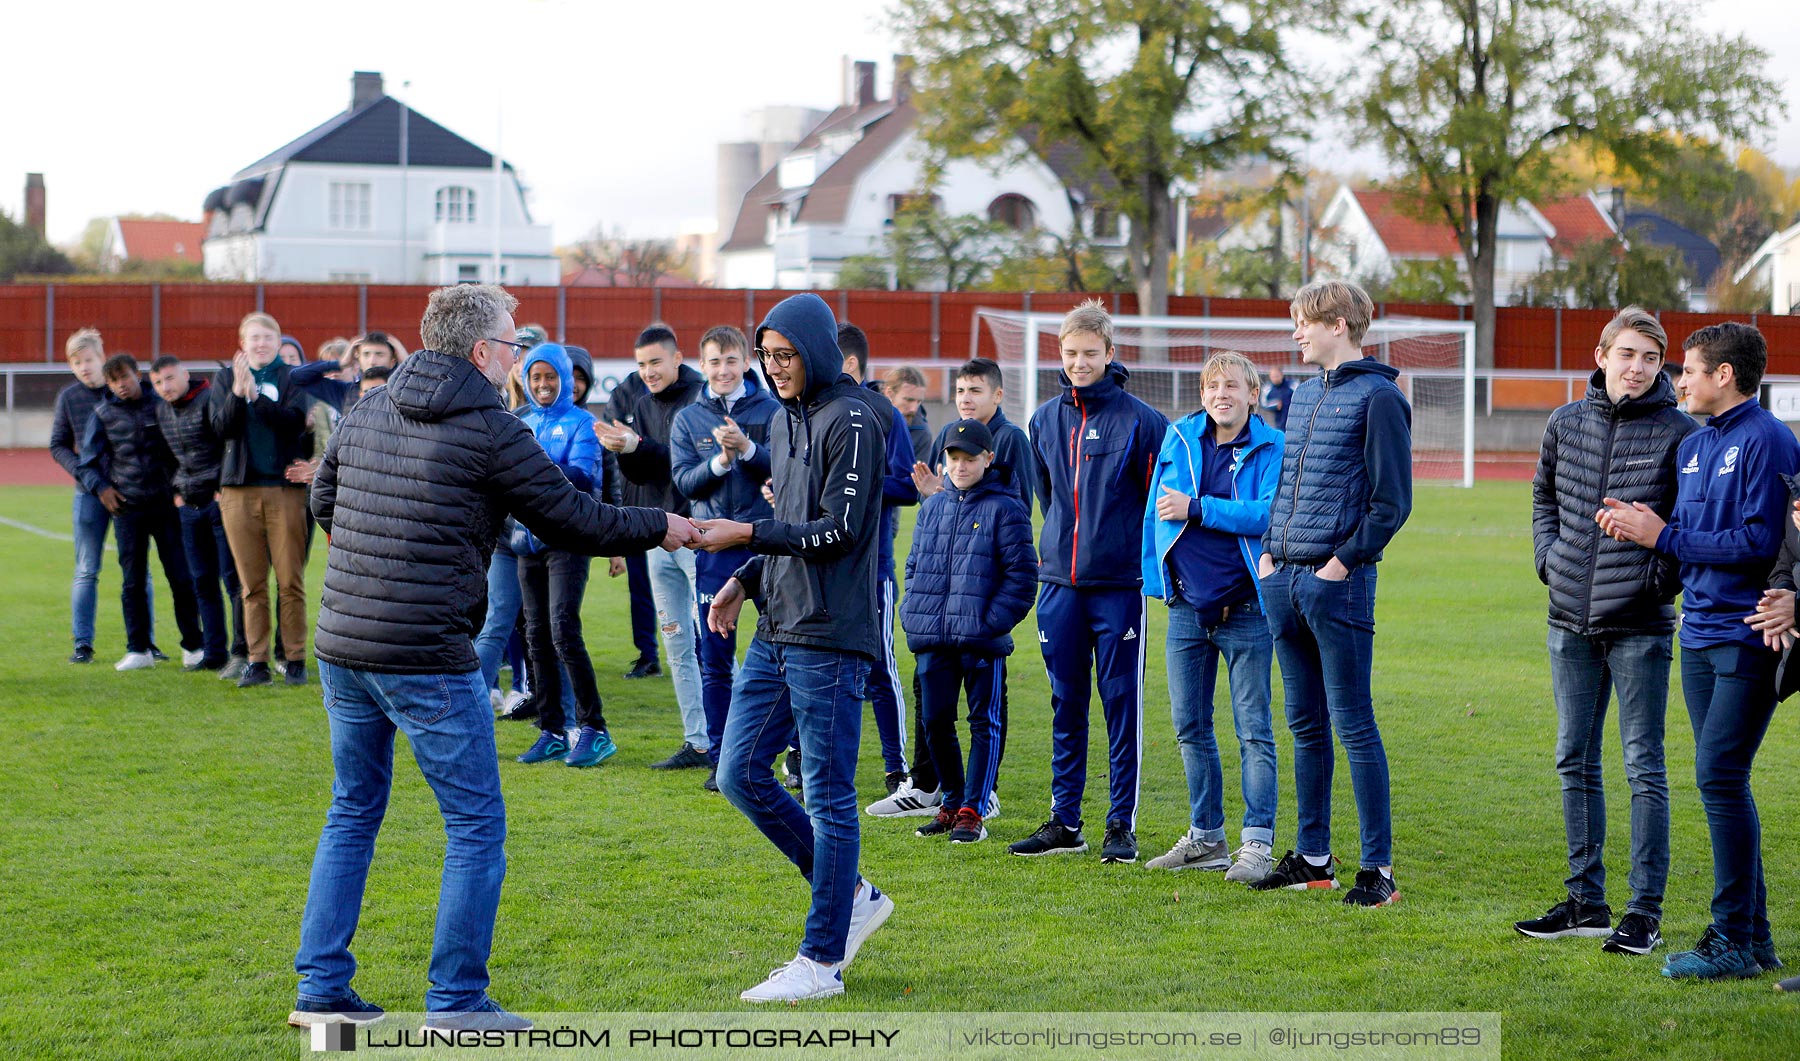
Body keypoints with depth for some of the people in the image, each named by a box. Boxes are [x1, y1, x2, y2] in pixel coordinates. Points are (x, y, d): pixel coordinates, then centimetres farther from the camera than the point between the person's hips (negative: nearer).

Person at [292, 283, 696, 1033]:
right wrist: (661, 528, 12)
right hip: (427, 656, -7)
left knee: (353, 812, 19)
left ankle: (321, 988, 19)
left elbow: (323, 500, 24)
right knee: (476, 826, 4)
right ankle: (456, 1003, 5)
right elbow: (575, 522, -3)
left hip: (340, 647, 7)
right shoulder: (491, 432, -10)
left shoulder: (369, 411, 9)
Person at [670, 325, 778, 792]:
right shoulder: (688, 419, 10)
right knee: (715, 661, 5)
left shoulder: (773, 410, 3)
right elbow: (684, 481, 1)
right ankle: (721, 758, 12)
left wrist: (747, 449, -21)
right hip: (714, 548, 2)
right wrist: (720, 460, -16)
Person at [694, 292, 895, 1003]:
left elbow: (838, 530, -17)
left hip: (829, 640, -9)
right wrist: (744, 582, 12)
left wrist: (745, 534, -19)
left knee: (827, 797, -3)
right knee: (740, 773, 7)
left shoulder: (851, 420, -11)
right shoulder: (783, 421, 17)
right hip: (775, 634, 9)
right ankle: (852, 897, 20)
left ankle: (822, 960, 4)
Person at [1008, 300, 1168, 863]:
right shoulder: (1045, 420, 10)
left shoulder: (1140, 419, -5)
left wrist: (1140, 553, -1)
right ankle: (1064, 821, 15)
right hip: (1059, 581, 5)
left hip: (1119, 584, -4)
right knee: (1065, 705, 9)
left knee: (1121, 703, 0)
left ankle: (1122, 823, 5)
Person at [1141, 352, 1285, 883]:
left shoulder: (1271, 448, -5)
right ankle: (1206, 838, 22)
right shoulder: (1179, 437, 8)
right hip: (1188, 607, 5)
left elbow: (1270, 513, -19)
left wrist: (1197, 508, -18)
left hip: (1245, 609, -5)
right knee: (1191, 727, 11)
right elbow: (1157, 509, 15)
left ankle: (1257, 844, -1)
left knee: (1254, 730, -3)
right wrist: (1156, 577, 11)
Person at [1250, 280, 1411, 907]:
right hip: (1284, 578, 8)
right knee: (1305, 724, 12)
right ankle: (1312, 857, 20)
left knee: (1353, 724, -6)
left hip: (1339, 581, -8)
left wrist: (1345, 560, -16)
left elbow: (1392, 501, -11)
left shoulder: (1378, 396, -7)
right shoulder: (1305, 395, 17)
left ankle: (1379, 868, -2)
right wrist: (1270, 549, 10)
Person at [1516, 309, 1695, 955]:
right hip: (1571, 618, 5)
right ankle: (1585, 901, 21)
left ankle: (1645, 912, 3)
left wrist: (1661, 576, -10)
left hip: (1640, 623, -5)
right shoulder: (1566, 424, 7)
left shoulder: (1679, 433, -6)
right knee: (1575, 762, 11)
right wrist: (1550, 557, 9)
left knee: (1644, 765, -2)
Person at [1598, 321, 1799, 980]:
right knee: (1721, 781, 10)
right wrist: (1637, 524, -1)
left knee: (1719, 775, -13)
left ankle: (1734, 940, -8)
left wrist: (1663, 536, -14)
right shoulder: (1692, 447, 15)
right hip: (1700, 634, 9)